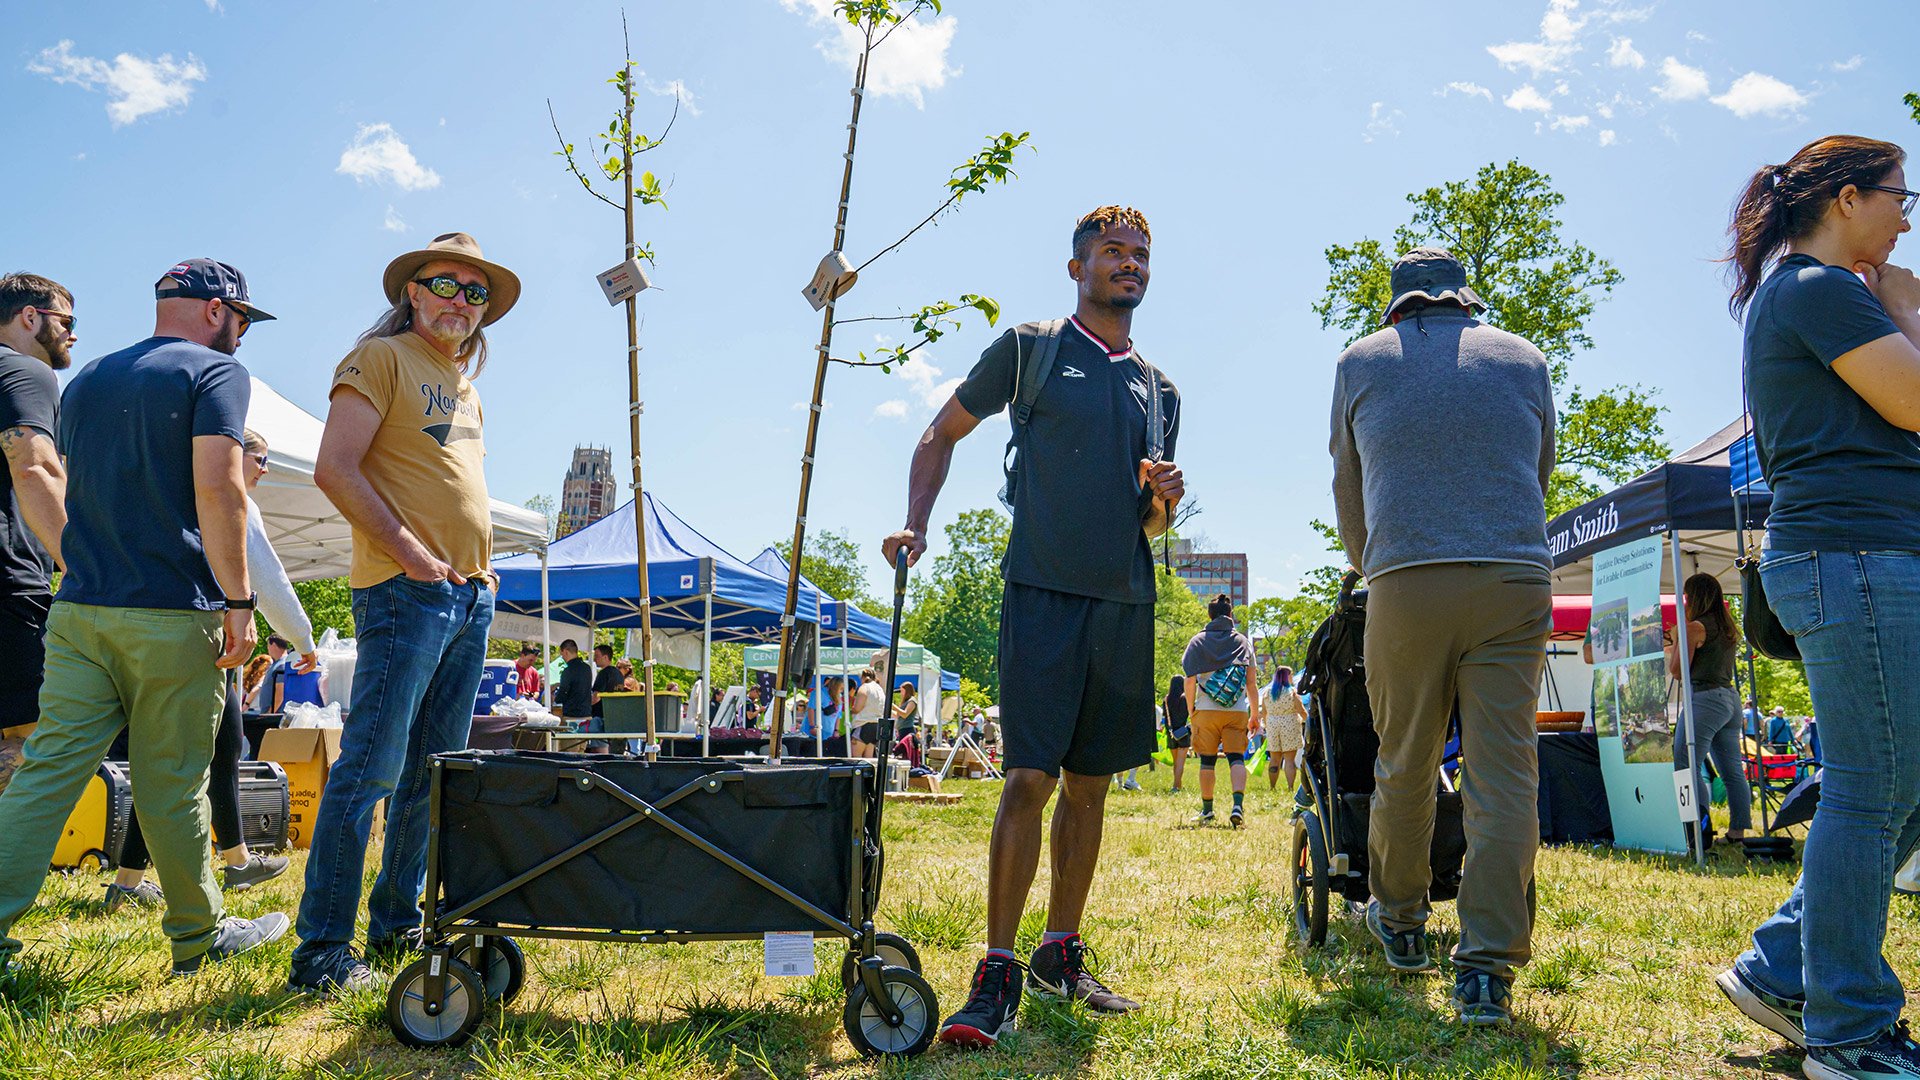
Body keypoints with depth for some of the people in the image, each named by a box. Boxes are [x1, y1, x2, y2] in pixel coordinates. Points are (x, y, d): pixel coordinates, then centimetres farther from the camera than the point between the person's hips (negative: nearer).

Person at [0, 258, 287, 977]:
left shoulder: (87, 379, 20)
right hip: (173, 616, -6)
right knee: (172, 785, 2)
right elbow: (216, 487, -16)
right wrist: (238, 600, -14)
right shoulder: (215, 372, -4)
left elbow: (63, 491, 25)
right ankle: (199, 936, 15)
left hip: (79, 611, 6)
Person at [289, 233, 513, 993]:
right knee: (371, 767, -10)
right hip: (405, 590, -8)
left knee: (432, 775, 11)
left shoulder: (465, 385, 22)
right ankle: (321, 951, -4)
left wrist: (481, 565, 12)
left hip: (471, 593, 8)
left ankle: (397, 922, 21)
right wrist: (412, 556, -17)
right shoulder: (381, 359, -2)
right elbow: (334, 468, -11)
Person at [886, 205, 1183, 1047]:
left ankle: (1062, 952, 20)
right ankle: (998, 973, -5)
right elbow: (941, 435, 12)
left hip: (1126, 601, 5)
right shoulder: (1029, 350, 5)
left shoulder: (1159, 391, 18)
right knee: (1030, 779, -12)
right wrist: (915, 525, -2)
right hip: (1044, 590, -5)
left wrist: (1163, 498, -1)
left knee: (1089, 785, 9)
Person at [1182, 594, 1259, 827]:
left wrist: (1190, 710, 9)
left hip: (1206, 710, 0)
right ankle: (1238, 805, -17)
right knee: (1236, 758, 0)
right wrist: (1255, 714, 15)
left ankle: (1207, 810, 14)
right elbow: (1251, 683, 8)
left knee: (1207, 760, 7)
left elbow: (1190, 681, -2)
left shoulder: (1198, 641, 4)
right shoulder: (1243, 642, 8)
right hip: (1237, 711, 1)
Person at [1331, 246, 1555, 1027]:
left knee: (1404, 765, 12)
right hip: (1515, 582, 1)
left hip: (1405, 583, -1)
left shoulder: (1361, 361, 13)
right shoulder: (1525, 360, 16)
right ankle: (1487, 968, -4)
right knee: (1504, 772, -1)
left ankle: (1400, 924, 28)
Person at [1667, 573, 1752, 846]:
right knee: (1733, 771, 7)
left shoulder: (1695, 627, -9)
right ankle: (1738, 830, 8)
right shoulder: (1729, 629, 16)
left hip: (1705, 698, -9)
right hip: (1730, 698, 9)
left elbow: (1676, 670, -8)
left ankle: (1700, 826, -15)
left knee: (1686, 765, -9)